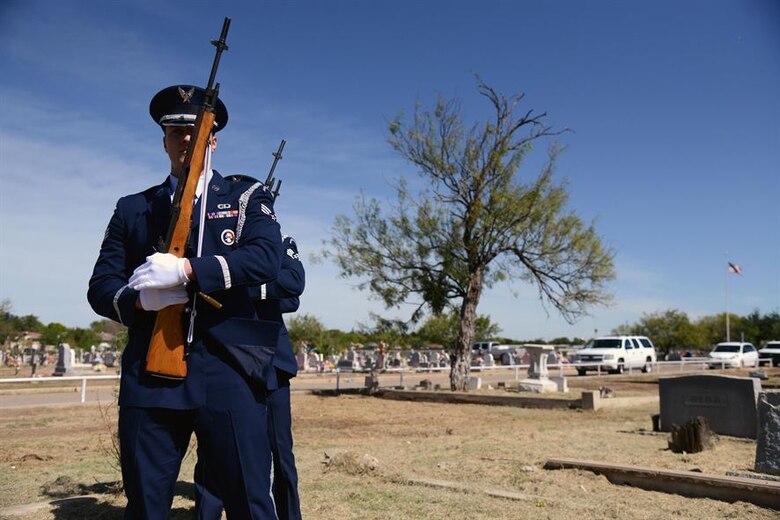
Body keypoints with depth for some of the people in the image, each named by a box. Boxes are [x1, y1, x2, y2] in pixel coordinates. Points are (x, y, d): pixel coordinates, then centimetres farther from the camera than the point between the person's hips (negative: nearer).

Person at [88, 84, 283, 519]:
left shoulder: (248, 196, 11)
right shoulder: (132, 208, 17)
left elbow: (267, 258, -8)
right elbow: (101, 287, 12)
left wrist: (185, 270, -18)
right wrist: (139, 300, -11)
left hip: (228, 371, -2)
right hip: (150, 374, 3)